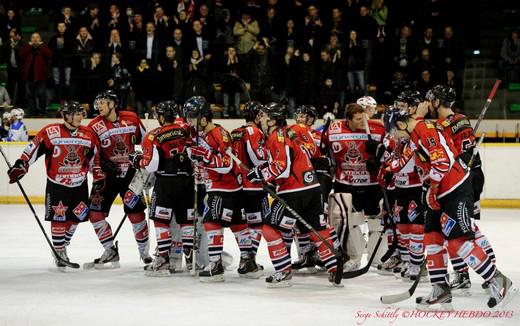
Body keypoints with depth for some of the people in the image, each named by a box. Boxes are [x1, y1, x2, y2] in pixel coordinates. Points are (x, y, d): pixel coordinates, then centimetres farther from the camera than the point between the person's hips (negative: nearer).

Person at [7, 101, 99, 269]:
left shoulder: (88, 134, 0)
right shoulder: (51, 132, -12)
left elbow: (95, 158, 8)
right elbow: (33, 148, -10)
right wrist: (20, 165, -16)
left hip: (79, 184, 4)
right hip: (57, 184, -4)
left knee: (76, 216, 7)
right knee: (58, 218, -3)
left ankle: (63, 244, 29)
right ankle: (59, 251, 11)